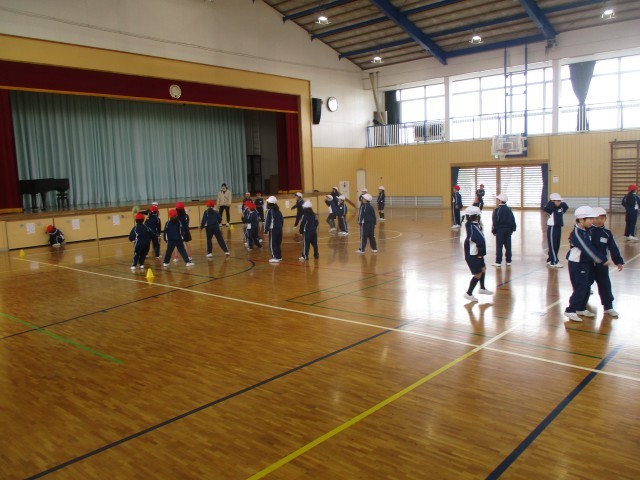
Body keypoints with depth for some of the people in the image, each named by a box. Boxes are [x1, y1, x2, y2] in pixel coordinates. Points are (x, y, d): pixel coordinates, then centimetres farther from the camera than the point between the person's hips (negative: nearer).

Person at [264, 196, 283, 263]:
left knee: (272, 244, -2)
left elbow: (267, 221, -14)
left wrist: (266, 229, -9)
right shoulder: (278, 210, 11)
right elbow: (282, 220, 16)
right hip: (279, 229, 8)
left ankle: (275, 258, -5)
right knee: (278, 243, 16)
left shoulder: (269, 210, -11)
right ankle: (279, 257, 20)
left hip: (273, 229, -7)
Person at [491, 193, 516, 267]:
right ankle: (508, 261, 13)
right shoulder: (509, 209, 6)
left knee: (499, 246, -2)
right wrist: (512, 229, 16)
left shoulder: (497, 210, -11)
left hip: (500, 230, -5)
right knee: (508, 245, 9)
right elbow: (513, 220, 9)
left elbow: (495, 221, -12)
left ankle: (498, 261, -1)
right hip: (508, 229, 5)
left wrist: (494, 230, -5)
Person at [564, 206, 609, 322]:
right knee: (580, 288, -8)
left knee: (587, 287, 15)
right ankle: (571, 311, -1)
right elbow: (588, 249, -24)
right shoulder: (577, 233, -21)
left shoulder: (588, 230, 5)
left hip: (587, 263, 9)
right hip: (577, 264, -9)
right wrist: (603, 260, -22)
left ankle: (581, 309, 28)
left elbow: (591, 247, 15)